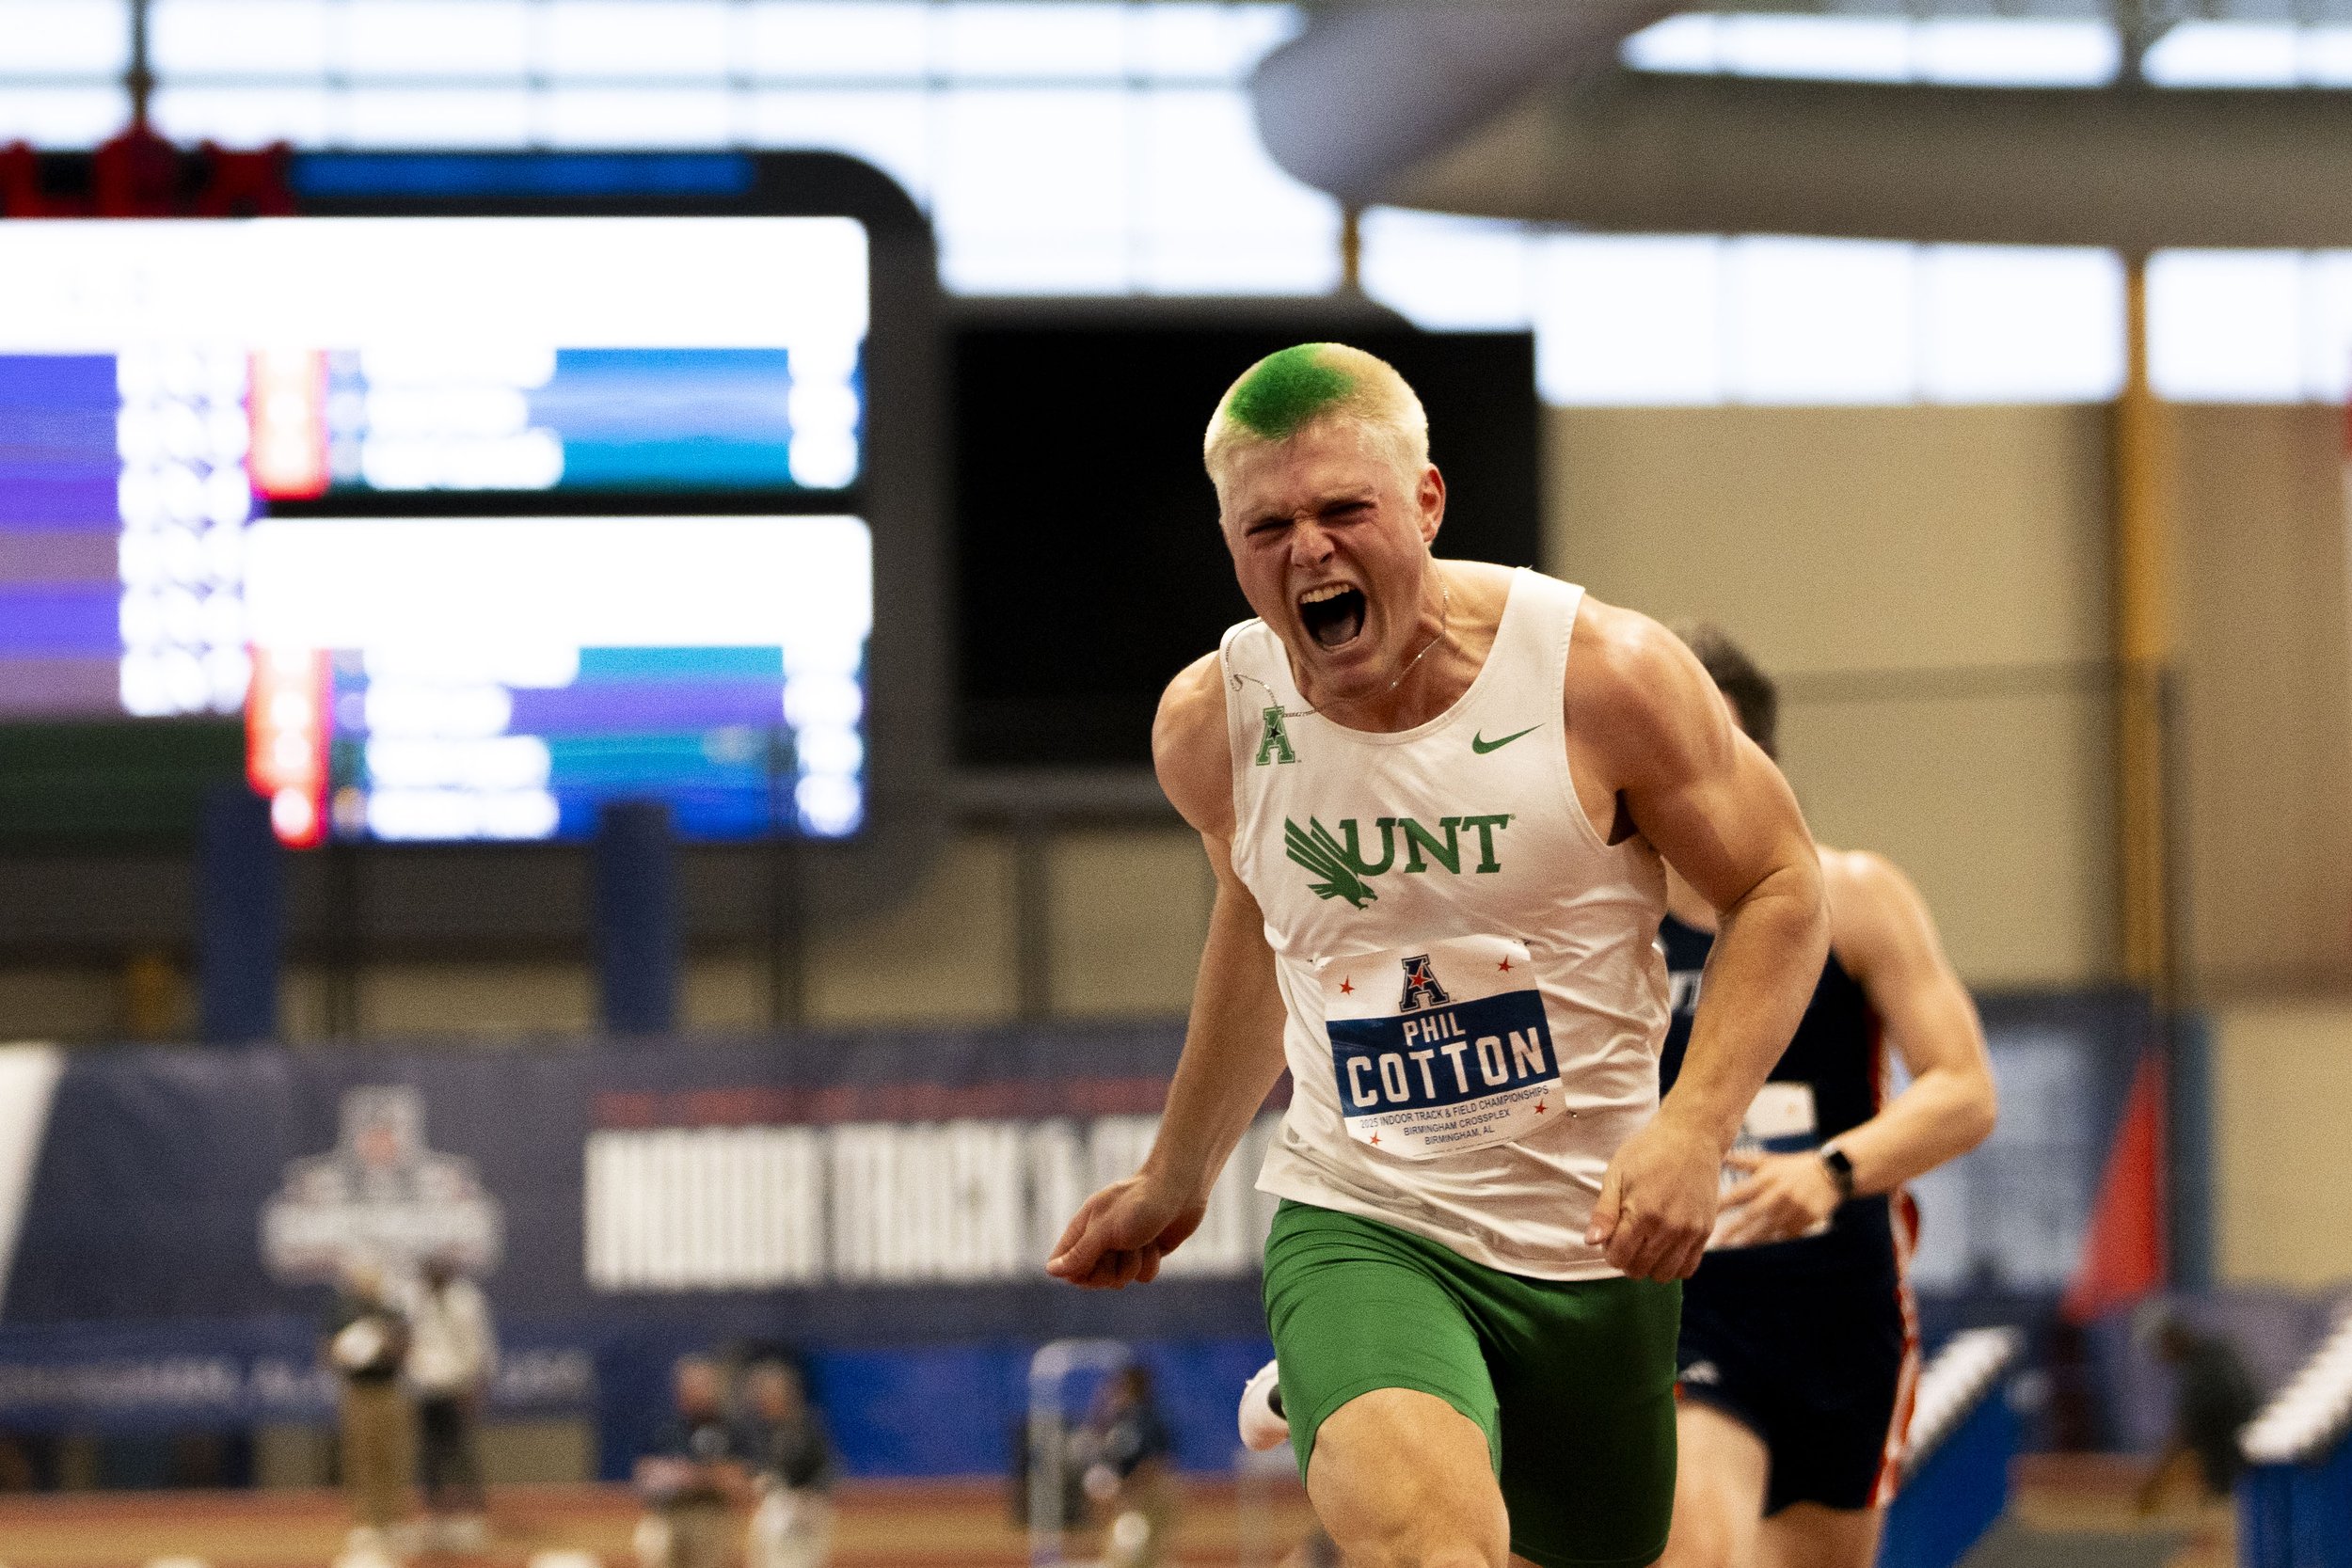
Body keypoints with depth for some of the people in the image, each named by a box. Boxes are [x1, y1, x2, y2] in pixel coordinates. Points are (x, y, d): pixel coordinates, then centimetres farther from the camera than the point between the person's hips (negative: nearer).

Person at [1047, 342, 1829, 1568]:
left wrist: (1696, 1127, -16)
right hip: (1355, 1225, -1)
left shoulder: (1603, 673, -12)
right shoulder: (1210, 725, -3)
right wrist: (1175, 1179, 29)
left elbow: (1780, 889, -2)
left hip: (1595, 1240, 1)